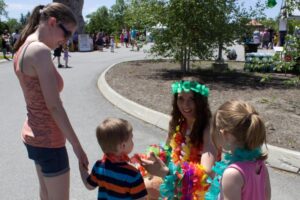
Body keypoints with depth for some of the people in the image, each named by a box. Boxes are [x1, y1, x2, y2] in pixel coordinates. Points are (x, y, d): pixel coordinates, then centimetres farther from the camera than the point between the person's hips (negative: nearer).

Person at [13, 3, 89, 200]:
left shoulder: (23, 48, 6)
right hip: (48, 141, -9)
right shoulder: (40, 51, -23)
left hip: (34, 135, 9)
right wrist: (77, 146, -19)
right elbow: (54, 106, -25)